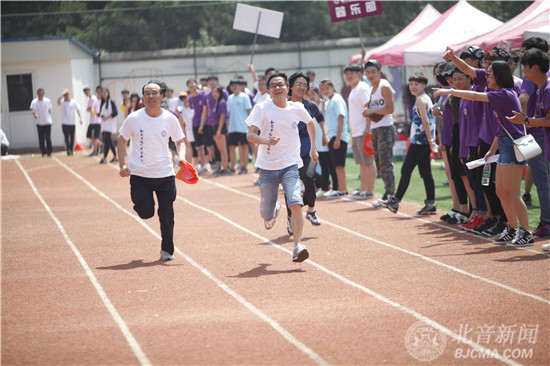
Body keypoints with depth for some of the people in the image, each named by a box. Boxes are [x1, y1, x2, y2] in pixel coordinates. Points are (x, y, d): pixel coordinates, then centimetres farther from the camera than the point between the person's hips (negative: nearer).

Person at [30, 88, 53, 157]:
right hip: (39, 123, 0)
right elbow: (33, 110, -18)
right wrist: (35, 114, -39)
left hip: (47, 122, 0)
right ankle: (43, 152, 14)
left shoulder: (47, 101, 0)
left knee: (48, 138, -8)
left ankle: (49, 152, 1)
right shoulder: (34, 102, -6)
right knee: (41, 139, 3)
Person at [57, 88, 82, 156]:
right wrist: (62, 95, -24)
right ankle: (68, 150, -11)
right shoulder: (62, 102, 1)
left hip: (73, 123, 2)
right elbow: (58, 101, -21)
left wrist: (80, 118, -9)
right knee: (67, 137, -9)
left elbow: (78, 110, 3)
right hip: (65, 123, -2)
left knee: (72, 138, 8)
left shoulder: (74, 102, 5)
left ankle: (71, 150, 18)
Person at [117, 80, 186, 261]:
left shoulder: (170, 119, -1)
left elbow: (179, 141, 10)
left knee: (167, 213, -1)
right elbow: (121, 141, 5)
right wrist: (122, 165, -6)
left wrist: (181, 157, -10)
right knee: (146, 212, -10)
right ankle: (140, 199, 28)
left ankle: (167, 249, 20)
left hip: (165, 174, 1)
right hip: (139, 174, -1)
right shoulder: (134, 119, -6)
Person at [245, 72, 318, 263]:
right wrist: (266, 141, -32)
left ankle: (297, 247, -21)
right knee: (267, 216, 7)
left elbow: (310, 123, 24)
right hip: (267, 166, 0)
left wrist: (313, 148, 22)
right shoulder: (261, 108, -6)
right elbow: (250, 134, -14)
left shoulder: (297, 108, 2)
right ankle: (273, 211, 44)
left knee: (295, 204, -23)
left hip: (290, 165, 0)